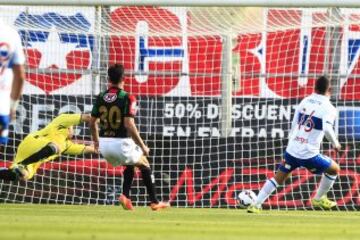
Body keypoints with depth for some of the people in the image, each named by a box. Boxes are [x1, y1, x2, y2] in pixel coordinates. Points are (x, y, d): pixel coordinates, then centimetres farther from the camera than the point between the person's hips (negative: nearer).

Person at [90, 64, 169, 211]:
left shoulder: (100, 98, 4)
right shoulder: (127, 98, -13)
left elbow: (92, 123, 12)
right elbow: (129, 125, -20)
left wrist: (96, 141, 31)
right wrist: (142, 147, -12)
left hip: (104, 144, 5)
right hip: (121, 142, -5)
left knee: (130, 164, 30)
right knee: (144, 164, 20)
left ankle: (125, 196, 11)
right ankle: (154, 202, 20)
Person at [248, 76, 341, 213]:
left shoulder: (305, 101, 10)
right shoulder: (328, 108, -7)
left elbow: (294, 124, 14)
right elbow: (327, 129, -23)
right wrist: (335, 143, -6)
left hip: (292, 150, 5)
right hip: (309, 154, -5)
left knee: (279, 177, 17)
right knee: (334, 169, 19)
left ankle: (256, 205, 6)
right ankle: (319, 199, 28)